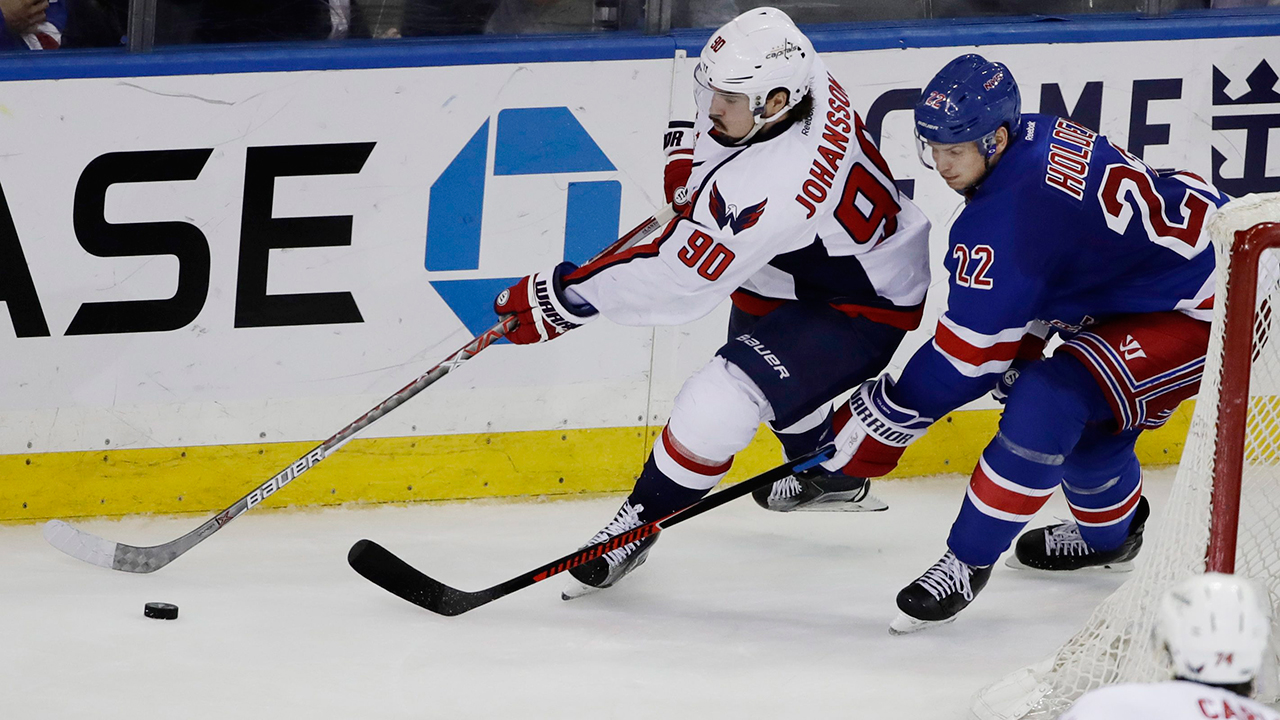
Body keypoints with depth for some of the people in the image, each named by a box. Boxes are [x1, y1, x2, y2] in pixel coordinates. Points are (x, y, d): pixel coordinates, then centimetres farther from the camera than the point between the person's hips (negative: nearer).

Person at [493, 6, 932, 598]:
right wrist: (692, 153, 3)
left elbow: (677, 280, -37)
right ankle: (834, 478, 59)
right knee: (772, 366, 34)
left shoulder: (773, 186, -42)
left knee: (721, 400, -21)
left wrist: (565, 296, -34)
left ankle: (638, 525, -2)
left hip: (860, 311, -11)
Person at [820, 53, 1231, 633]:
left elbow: (966, 353, -19)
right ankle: (1108, 532, 49)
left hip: (1205, 316, -11)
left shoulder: (1006, 216, -26)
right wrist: (1020, 350, 9)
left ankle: (968, 562, -11)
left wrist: (880, 421, -10)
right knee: (1075, 397, 25)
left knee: (1047, 403, -22)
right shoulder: (1043, 139, 1)